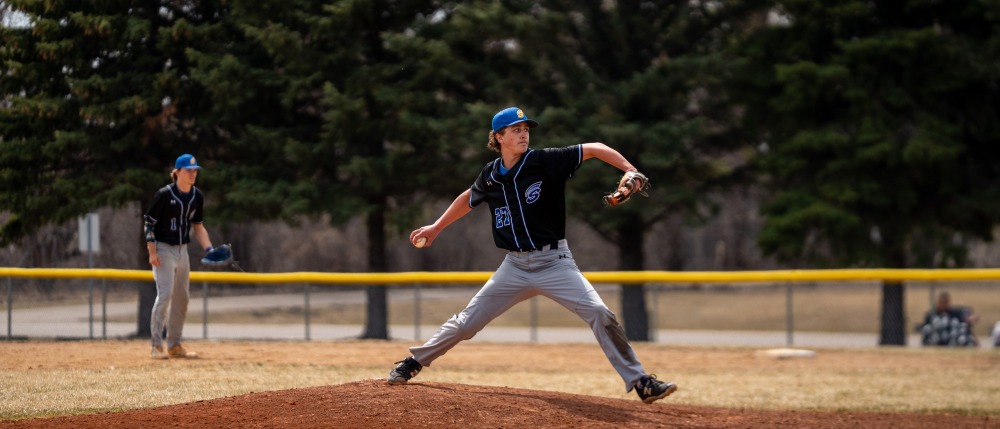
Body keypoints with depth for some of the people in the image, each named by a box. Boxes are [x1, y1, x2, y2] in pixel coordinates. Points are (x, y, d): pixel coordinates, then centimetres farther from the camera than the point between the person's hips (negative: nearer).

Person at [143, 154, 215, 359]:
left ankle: (174, 345, 19)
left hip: (182, 250, 7)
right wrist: (152, 252, -19)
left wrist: (209, 248, 0)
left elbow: (198, 226, 13)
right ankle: (156, 345, -14)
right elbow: (149, 223, -12)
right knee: (165, 294, -16)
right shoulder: (164, 194, -14)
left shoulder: (197, 196, 5)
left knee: (182, 297, 9)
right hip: (163, 249, -7)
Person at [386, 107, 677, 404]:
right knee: (466, 322, 4)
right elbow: (468, 199, 24)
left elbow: (594, 149, -14)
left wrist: (629, 171, -28)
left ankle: (639, 382, -12)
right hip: (515, 266, 3)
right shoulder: (490, 176, 3)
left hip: (554, 263, -3)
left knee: (599, 313, -19)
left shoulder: (545, 161, -10)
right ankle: (413, 363, 22)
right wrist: (436, 228, 27)